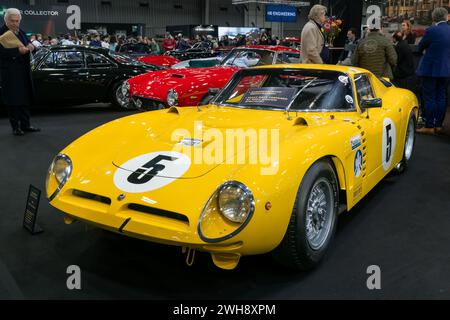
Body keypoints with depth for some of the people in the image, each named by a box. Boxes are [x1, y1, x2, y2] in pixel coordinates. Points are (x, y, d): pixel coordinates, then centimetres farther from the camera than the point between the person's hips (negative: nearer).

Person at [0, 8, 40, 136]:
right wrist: (18, 51, -29)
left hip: (24, 72, 6)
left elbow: (28, 45, 18)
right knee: (13, 101, -1)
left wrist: (30, 47, -6)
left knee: (24, 99, 10)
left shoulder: (21, 32, 12)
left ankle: (25, 125, 19)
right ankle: (15, 127, 6)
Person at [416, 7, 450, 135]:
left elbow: (421, 47, -4)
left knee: (429, 98, -1)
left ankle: (429, 126, 0)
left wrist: (424, 51, 16)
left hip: (431, 69, -6)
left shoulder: (431, 30, -15)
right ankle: (438, 125, 17)